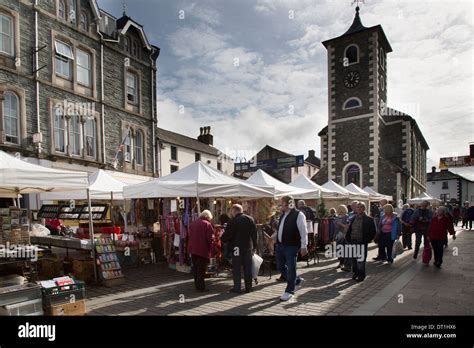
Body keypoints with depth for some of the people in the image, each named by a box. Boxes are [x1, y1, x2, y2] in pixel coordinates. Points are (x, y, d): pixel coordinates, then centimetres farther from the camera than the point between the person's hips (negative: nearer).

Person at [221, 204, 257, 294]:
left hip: (237, 247, -4)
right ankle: (248, 287, 17)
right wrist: (254, 246, 11)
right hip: (248, 247, 5)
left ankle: (237, 287, 7)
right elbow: (254, 234, 5)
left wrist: (222, 238, 11)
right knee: (248, 267, 11)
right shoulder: (250, 219, 3)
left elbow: (228, 235, -10)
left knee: (236, 268, 5)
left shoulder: (232, 221, -12)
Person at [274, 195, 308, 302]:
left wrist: (303, 247, -15)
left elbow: (303, 232, -13)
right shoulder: (283, 215, 12)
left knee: (290, 269, 2)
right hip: (280, 245, 8)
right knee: (281, 267, 14)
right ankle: (297, 281, 34)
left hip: (291, 246, -8)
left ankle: (289, 291, 18)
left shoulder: (298, 215, -11)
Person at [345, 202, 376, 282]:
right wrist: (348, 238, 6)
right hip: (353, 242, 5)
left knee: (361, 259, 1)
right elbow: (349, 229, 16)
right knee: (354, 258, 11)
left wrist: (366, 240, -10)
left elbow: (373, 232, -6)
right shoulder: (354, 218, 11)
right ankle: (356, 272, 27)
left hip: (362, 242, -5)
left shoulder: (368, 219, -5)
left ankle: (361, 275, 14)